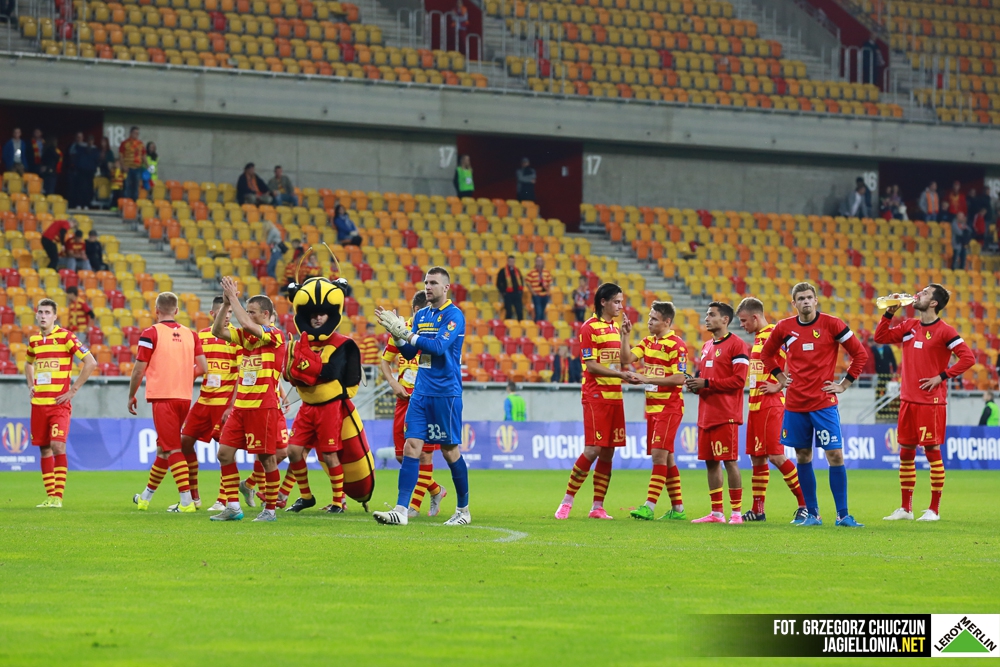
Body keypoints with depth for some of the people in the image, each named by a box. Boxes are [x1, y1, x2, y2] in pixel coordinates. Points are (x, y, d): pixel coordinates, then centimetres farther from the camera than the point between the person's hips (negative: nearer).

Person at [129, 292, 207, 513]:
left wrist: (131, 396, 8)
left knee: (172, 449, -7)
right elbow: (203, 368, 5)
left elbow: (139, 370, -5)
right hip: (184, 397, 6)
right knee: (163, 448, 16)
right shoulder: (190, 335, 8)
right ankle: (145, 498, 29)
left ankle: (187, 501, -15)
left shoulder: (151, 333, -6)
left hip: (163, 397, -6)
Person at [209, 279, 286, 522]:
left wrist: (233, 297, -17)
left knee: (266, 457, -1)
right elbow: (218, 331, 5)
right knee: (225, 452, 3)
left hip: (264, 407, -8)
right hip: (241, 406, 8)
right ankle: (233, 507, 9)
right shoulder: (245, 335, 12)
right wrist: (226, 303, -5)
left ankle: (270, 509, 8)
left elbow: (247, 325, -25)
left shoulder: (274, 335, -10)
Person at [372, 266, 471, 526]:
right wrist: (396, 334, -4)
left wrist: (404, 332, -22)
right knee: (411, 446, -5)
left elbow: (439, 347, -21)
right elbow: (410, 353, 13)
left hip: (446, 393, -6)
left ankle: (464, 510, 16)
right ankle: (401, 510, -11)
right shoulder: (421, 316, 13)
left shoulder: (454, 315, -8)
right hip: (421, 392, 6)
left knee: (450, 451, 2)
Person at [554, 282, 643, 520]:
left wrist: (625, 334, 10)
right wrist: (621, 374, -18)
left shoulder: (616, 327, 16)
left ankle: (598, 507, 8)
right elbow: (591, 365, -13)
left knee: (608, 453, 4)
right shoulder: (590, 328, -8)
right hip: (595, 396, -7)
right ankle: (567, 501, -3)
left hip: (615, 396, 7)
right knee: (593, 450, -12)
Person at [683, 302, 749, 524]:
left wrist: (706, 383, -16)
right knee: (711, 462, 8)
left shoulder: (736, 345, -7)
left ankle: (736, 512, -4)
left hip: (725, 416, -8)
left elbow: (739, 380, -15)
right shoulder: (707, 347, 19)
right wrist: (695, 384, 3)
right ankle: (716, 512, 13)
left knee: (730, 461, -7)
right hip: (706, 413, 8)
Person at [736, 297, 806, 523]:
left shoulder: (775, 334, -13)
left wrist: (779, 385, -16)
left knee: (776, 456, -11)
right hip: (755, 405, 9)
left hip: (771, 405, -9)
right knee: (756, 458, 9)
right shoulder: (757, 338, 16)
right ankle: (758, 510, 12)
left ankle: (806, 503, -4)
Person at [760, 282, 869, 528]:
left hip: (823, 403, -3)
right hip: (795, 404, 3)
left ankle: (843, 515, -3)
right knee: (803, 457, 7)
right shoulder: (784, 328, 5)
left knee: (835, 456, -8)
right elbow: (767, 353, 24)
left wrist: (844, 384, -1)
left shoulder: (831, 324, -4)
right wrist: (780, 377, 11)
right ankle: (811, 514, 15)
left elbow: (860, 353, 1)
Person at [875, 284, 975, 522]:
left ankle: (934, 509, 3)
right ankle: (905, 509, 15)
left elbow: (968, 358, -13)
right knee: (906, 453, 8)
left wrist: (942, 376, -14)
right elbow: (880, 337, 15)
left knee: (932, 452, -3)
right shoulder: (908, 326, 10)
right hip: (908, 401, 7)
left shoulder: (944, 331, -9)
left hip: (931, 402, -7)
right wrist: (889, 312, 4)